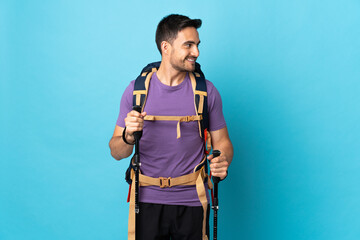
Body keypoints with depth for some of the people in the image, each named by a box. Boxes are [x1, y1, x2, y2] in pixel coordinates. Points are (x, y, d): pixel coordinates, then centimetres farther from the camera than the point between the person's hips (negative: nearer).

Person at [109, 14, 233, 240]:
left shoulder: (207, 91, 1)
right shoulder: (136, 90, -1)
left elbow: (222, 141, 5)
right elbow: (117, 152, 0)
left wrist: (223, 162, -17)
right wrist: (128, 136, -22)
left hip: (191, 202, 1)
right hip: (148, 201, 0)